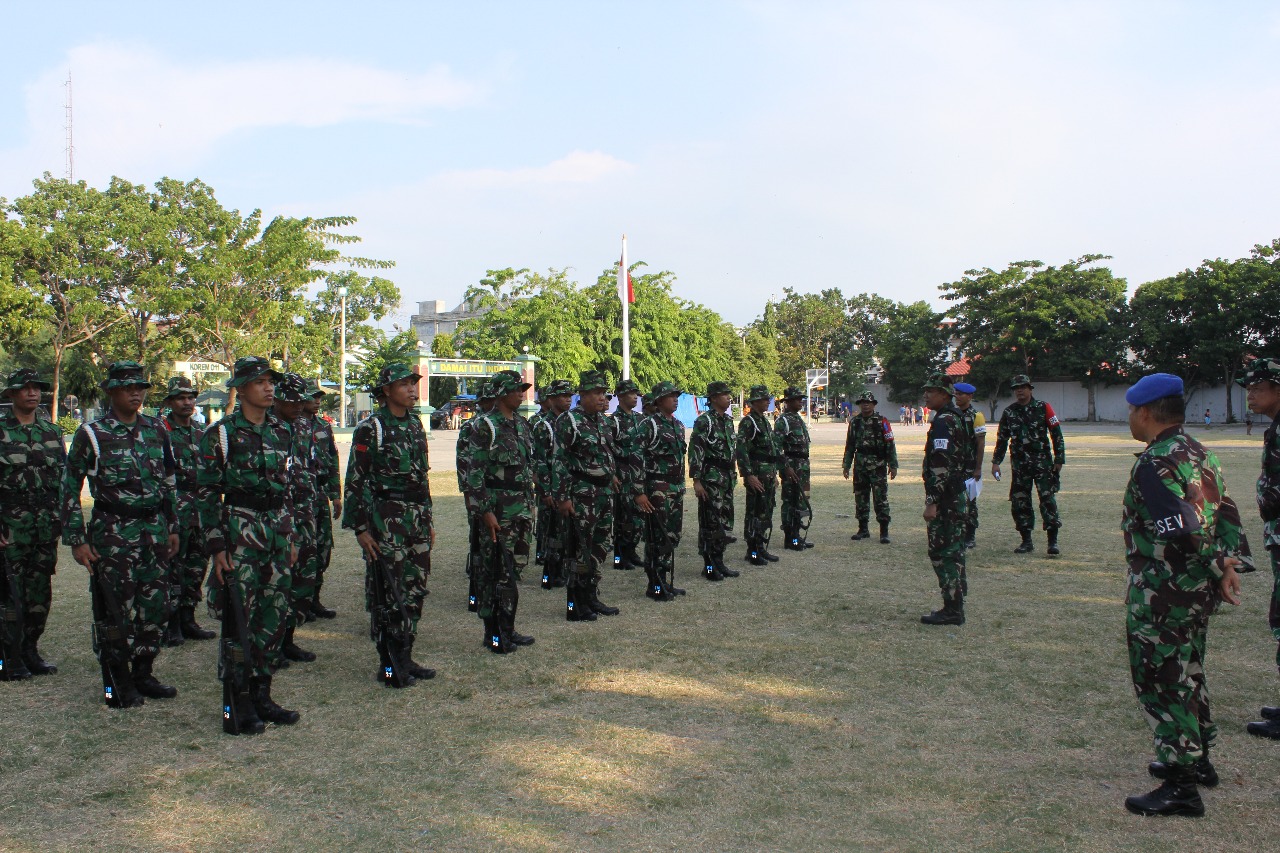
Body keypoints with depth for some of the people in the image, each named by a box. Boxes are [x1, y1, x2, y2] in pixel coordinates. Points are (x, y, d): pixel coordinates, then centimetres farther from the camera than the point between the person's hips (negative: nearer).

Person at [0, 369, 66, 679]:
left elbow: (64, 478, 15)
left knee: (40, 594, 9)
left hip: (46, 528, 4)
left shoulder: (52, 431, 11)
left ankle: (30, 651, 21)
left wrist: (62, 517, 11)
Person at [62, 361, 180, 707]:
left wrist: (173, 528, 15)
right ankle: (116, 683, 14)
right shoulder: (92, 434, -4)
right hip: (113, 532, -4)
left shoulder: (156, 429, 9)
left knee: (155, 606, 8)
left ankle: (143, 674, 23)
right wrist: (77, 540, -6)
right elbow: (70, 487, -2)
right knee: (116, 609, 1)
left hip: (154, 530, 4)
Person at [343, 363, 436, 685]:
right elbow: (355, 480, -10)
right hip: (386, 519, -7)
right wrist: (360, 528, -13)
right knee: (388, 593, -1)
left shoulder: (415, 424, 12)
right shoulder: (370, 428, -9)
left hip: (417, 517, 7)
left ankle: (405, 657, 23)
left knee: (415, 589, 11)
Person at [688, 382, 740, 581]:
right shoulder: (704, 421, -12)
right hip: (711, 478, -8)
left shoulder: (728, 420, 14)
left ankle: (719, 562, 20)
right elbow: (695, 452, -16)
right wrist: (696, 480, -20)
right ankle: (708, 566, 4)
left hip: (727, 478, 8)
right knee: (710, 522, -3)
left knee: (724, 521, 11)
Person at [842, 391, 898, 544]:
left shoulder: (881, 421, -3)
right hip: (860, 465, 5)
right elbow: (849, 445, 17)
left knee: (881, 498, -5)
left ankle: (884, 531, -1)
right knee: (861, 498, 9)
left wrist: (893, 465, -8)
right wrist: (846, 465, 14)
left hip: (878, 465, -4)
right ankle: (863, 529, 19)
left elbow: (890, 444, -4)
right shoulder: (854, 422, 10)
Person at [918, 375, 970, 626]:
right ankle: (955, 607, 20)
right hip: (958, 496, 10)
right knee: (953, 552, 14)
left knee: (942, 553, -6)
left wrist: (932, 502, -23)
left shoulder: (943, 422, -16)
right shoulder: (957, 418, 16)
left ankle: (951, 610, -3)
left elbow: (940, 466, -23)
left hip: (945, 499, -10)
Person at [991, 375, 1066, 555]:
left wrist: (1059, 459, -3)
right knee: (1019, 503, 3)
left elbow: (1056, 433, 1)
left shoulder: (1043, 408, 0)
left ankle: (1053, 541, -3)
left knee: (1048, 500, -8)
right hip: (1019, 464, 3)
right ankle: (1026, 541, 14)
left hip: (1043, 462, -3)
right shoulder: (1009, 412, 9)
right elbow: (1002, 438, 15)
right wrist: (996, 462, 9)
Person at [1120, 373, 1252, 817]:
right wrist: (1230, 565, 2)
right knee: (1186, 673, 23)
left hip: (1162, 593, -10)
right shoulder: (1200, 454, 10)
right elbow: (1225, 514, 9)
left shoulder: (1154, 463, -20)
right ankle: (1197, 760, 37)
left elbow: (1184, 531, -26)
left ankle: (1181, 787, 5)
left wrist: (1218, 568, -15)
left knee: (1161, 681, -1)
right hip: (1197, 591, 10)